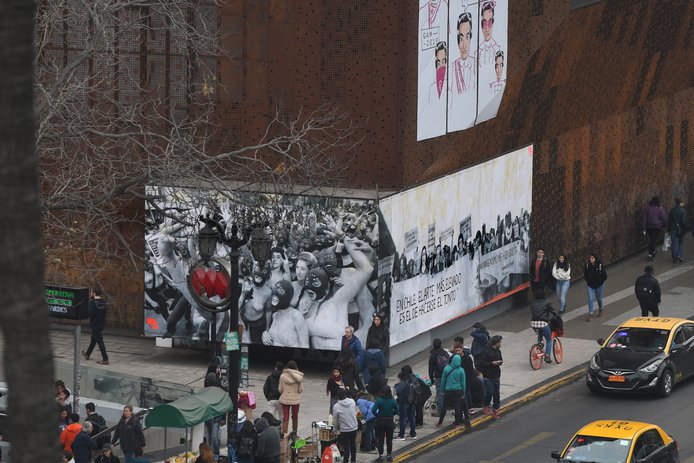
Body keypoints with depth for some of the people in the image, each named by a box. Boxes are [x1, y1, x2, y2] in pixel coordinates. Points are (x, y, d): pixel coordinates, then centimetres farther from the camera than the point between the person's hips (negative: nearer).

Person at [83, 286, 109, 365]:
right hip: (102, 323, 8)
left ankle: (105, 359, -5)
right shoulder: (103, 302, 3)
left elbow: (91, 313, -23)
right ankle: (87, 354, 42)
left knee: (99, 341, -4)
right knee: (93, 340, 24)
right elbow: (104, 313, 8)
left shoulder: (93, 302, -19)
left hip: (95, 324, -8)